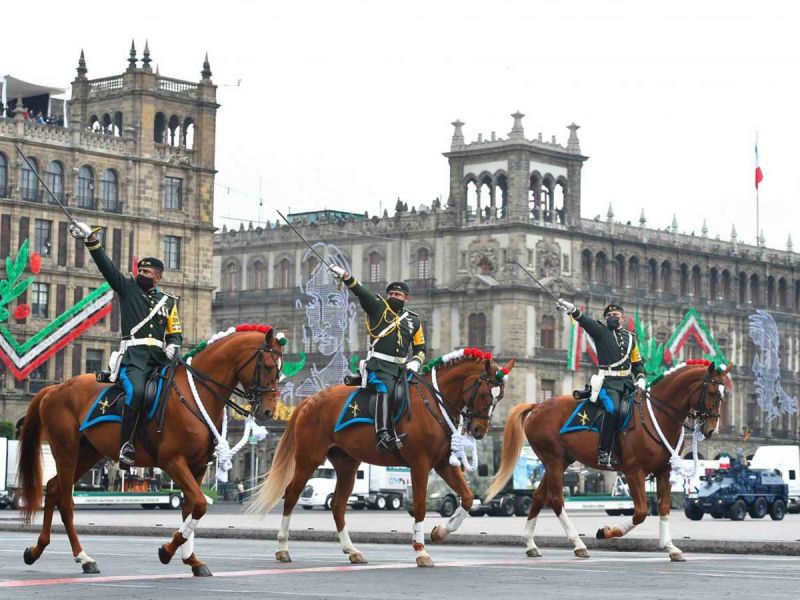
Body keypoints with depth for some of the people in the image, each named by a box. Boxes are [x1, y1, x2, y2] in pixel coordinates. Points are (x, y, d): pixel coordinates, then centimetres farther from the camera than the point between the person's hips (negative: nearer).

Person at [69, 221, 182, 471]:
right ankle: (125, 446, -30)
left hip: (160, 356, 4)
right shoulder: (128, 288, 13)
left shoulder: (169, 301, 20)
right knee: (136, 391, -30)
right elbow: (106, 265, 3)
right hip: (133, 355, -4)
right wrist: (91, 240, -8)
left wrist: (173, 346, -2)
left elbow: (176, 333, 21)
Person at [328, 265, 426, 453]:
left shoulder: (414, 320, 20)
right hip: (380, 365, -6)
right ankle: (383, 435, -42)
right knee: (385, 390, -29)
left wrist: (415, 362, 3)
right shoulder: (378, 307, 10)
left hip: (402, 367, 6)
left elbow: (420, 349, 24)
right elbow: (361, 292, -6)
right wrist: (346, 278, -22)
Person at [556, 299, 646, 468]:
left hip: (628, 382, 6)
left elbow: (637, 362, 25)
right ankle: (603, 453, -25)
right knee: (613, 409, -28)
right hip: (609, 381, -6)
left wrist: (641, 378, 6)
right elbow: (585, 322, -12)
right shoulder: (601, 331, 7)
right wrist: (573, 311, -32)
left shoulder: (630, 337, 20)